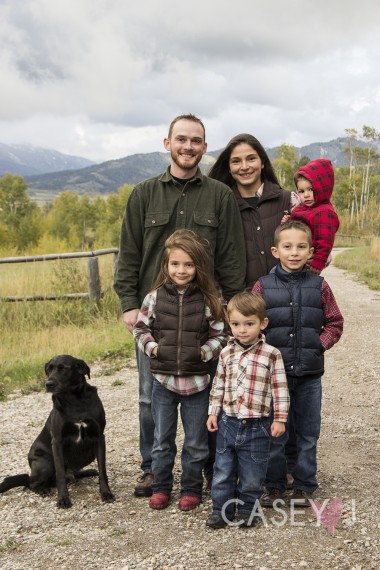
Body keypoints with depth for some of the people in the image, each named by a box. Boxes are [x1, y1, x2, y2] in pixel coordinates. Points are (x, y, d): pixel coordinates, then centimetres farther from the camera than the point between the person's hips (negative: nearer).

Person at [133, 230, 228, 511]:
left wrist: (204, 351, -16)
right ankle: (161, 487, 29)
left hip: (197, 381, -1)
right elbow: (140, 328, 7)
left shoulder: (209, 300, -5)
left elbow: (221, 335, -1)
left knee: (196, 442, 12)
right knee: (162, 440, 14)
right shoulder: (155, 297, -2)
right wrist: (151, 346, -9)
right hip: (163, 379, 1)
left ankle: (192, 488, 28)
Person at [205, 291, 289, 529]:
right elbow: (218, 386, 12)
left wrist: (279, 419, -7)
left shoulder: (272, 355, -8)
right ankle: (221, 509, 24)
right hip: (228, 422, 3)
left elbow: (280, 389, -5)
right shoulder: (226, 353, 4)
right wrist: (213, 413, 8)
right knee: (223, 471, 10)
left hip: (257, 427, -3)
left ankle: (247, 510, 27)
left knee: (252, 475, 8)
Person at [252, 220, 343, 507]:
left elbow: (335, 323, 6)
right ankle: (274, 484, 24)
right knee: (274, 432, 9)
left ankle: (305, 485, 25)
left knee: (308, 433, 10)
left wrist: (319, 345, -6)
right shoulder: (263, 286, -1)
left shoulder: (319, 286, 1)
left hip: (309, 374, 1)